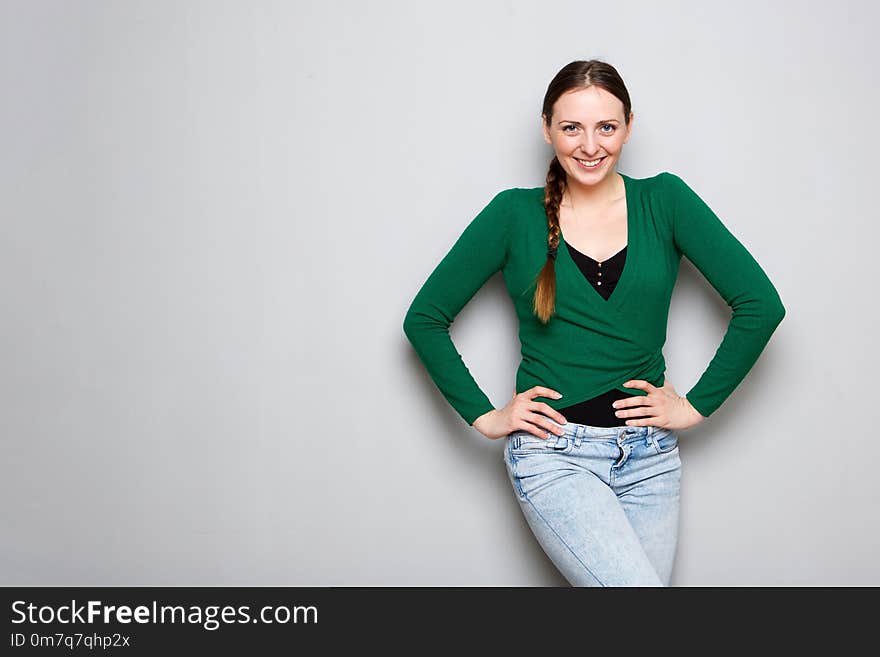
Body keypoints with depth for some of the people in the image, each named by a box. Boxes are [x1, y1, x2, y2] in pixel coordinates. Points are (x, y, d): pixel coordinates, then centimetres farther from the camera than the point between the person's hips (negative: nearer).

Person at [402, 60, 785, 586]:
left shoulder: (665, 201, 2)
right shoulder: (515, 214, -1)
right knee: (639, 583, -19)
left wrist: (697, 405, -1)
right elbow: (425, 318, 4)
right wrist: (483, 416, -1)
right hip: (554, 453, -3)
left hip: (650, 456, 3)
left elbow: (761, 304, 0)